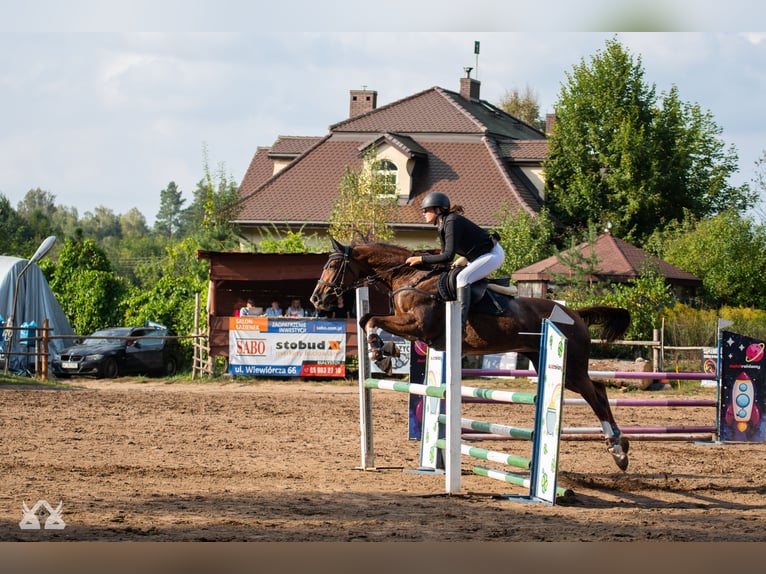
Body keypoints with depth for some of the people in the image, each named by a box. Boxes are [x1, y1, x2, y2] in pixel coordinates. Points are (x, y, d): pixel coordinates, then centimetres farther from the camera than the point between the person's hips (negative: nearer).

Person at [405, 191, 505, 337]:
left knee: (462, 278, -26)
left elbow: (448, 256, -28)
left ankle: (460, 326, -32)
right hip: (480, 256, 11)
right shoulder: (443, 224, 7)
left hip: (493, 254, -11)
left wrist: (422, 259, -23)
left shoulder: (452, 222, -23)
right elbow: (445, 253, 14)